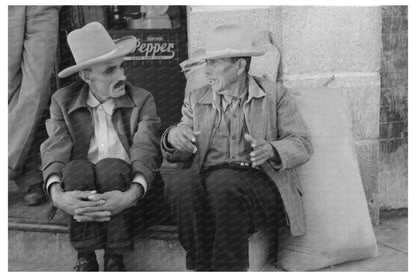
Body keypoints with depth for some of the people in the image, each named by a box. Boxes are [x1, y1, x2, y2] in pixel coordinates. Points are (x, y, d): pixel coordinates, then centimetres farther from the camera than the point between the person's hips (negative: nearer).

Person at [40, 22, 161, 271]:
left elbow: (146, 150, -13)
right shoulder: (63, 101, 5)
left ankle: (114, 258, -19)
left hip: (123, 183, 0)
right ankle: (85, 258, -17)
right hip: (80, 185, 1)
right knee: (77, 168, -32)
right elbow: (55, 150, -8)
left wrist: (131, 194, -34)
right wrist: (57, 194, -30)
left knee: (112, 167, -33)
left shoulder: (142, 100, 1)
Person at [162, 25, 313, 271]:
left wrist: (271, 150, -21)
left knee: (222, 182, -35)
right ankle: (202, 269, -21)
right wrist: (172, 137, -14)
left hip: (260, 182, -2)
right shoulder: (196, 100, 18)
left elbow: (303, 144, 2)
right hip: (207, 176, 3)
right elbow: (178, 155, 12)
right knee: (181, 185, -31)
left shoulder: (275, 94, 10)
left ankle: (229, 269, -22)